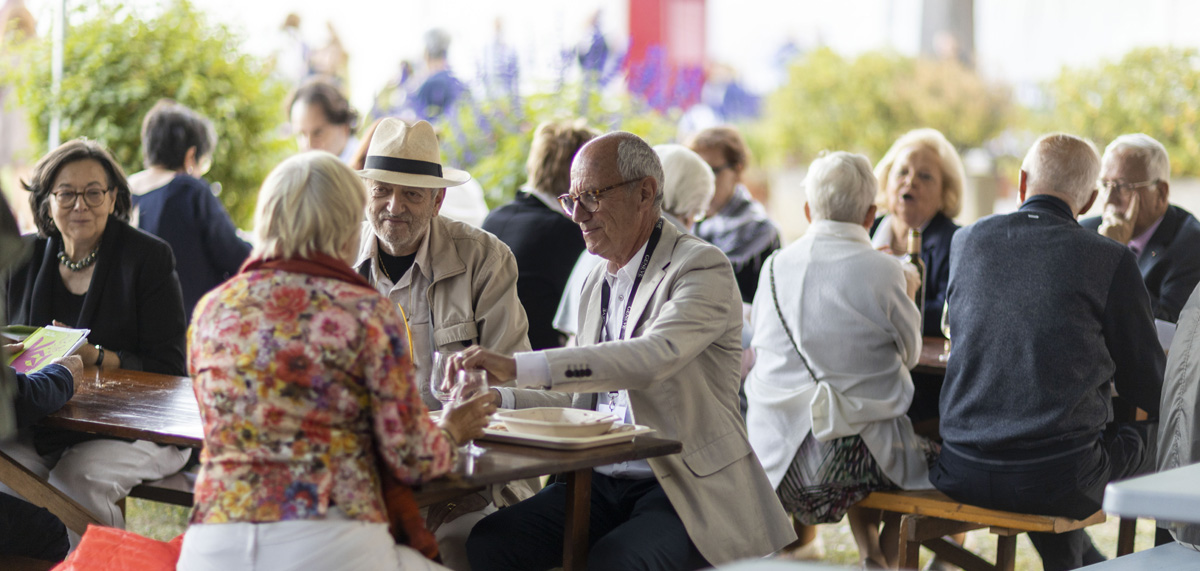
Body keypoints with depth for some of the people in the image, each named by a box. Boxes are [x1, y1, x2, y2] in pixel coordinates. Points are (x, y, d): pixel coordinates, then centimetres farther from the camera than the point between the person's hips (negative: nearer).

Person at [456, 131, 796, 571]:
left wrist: (516, 366, -32)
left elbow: (654, 357, -27)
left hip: (686, 488, -6)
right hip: (601, 483, 7)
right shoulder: (598, 283, 17)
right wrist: (496, 398, 2)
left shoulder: (702, 267, -8)